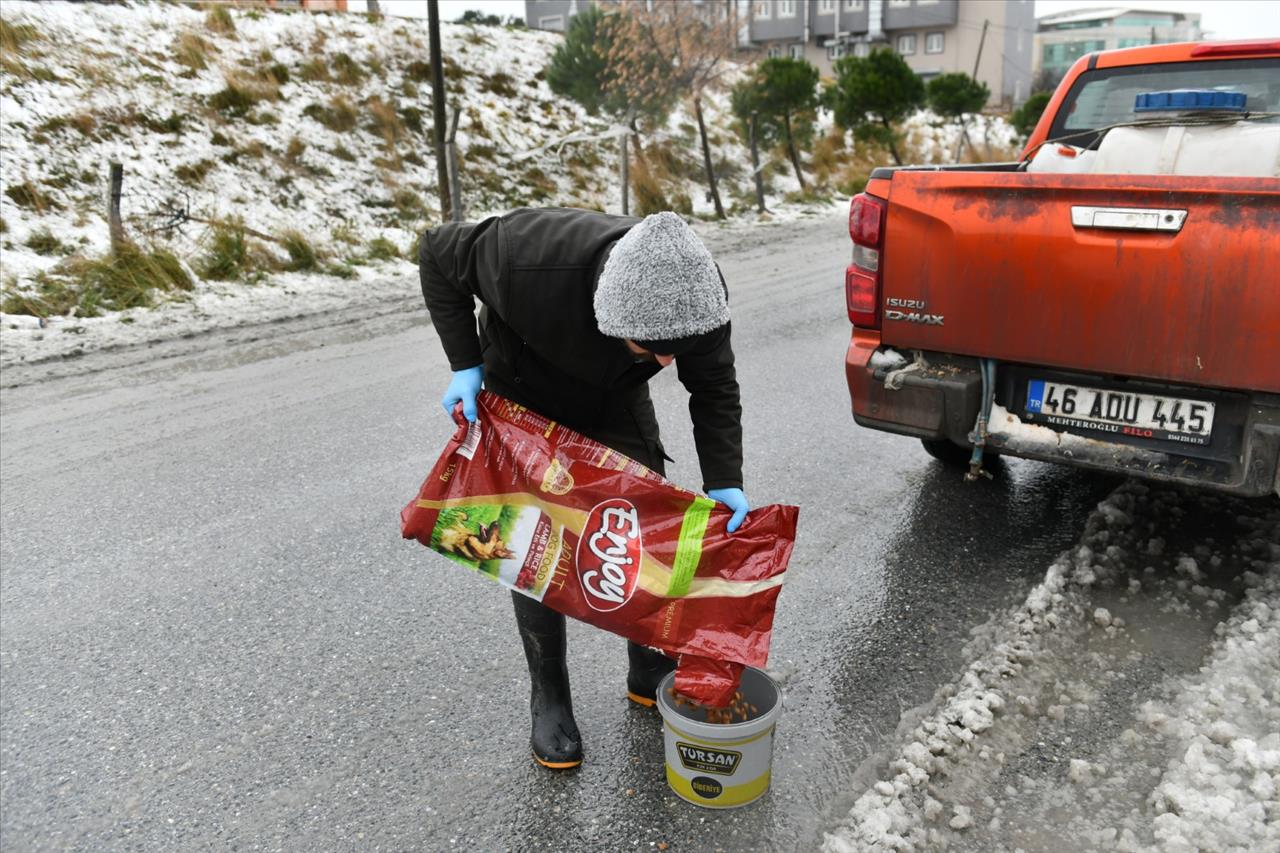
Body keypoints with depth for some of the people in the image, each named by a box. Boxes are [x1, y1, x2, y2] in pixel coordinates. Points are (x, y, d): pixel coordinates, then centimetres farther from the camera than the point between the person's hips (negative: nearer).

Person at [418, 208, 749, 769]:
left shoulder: (695, 294, -33)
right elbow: (438, 254, -21)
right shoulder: (531, 260, -43)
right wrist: (465, 364, -25)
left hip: (616, 402, 3)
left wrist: (724, 481, -24)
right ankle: (549, 698, 13)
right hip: (523, 399, -2)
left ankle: (650, 672, 24)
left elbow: (715, 388, -14)